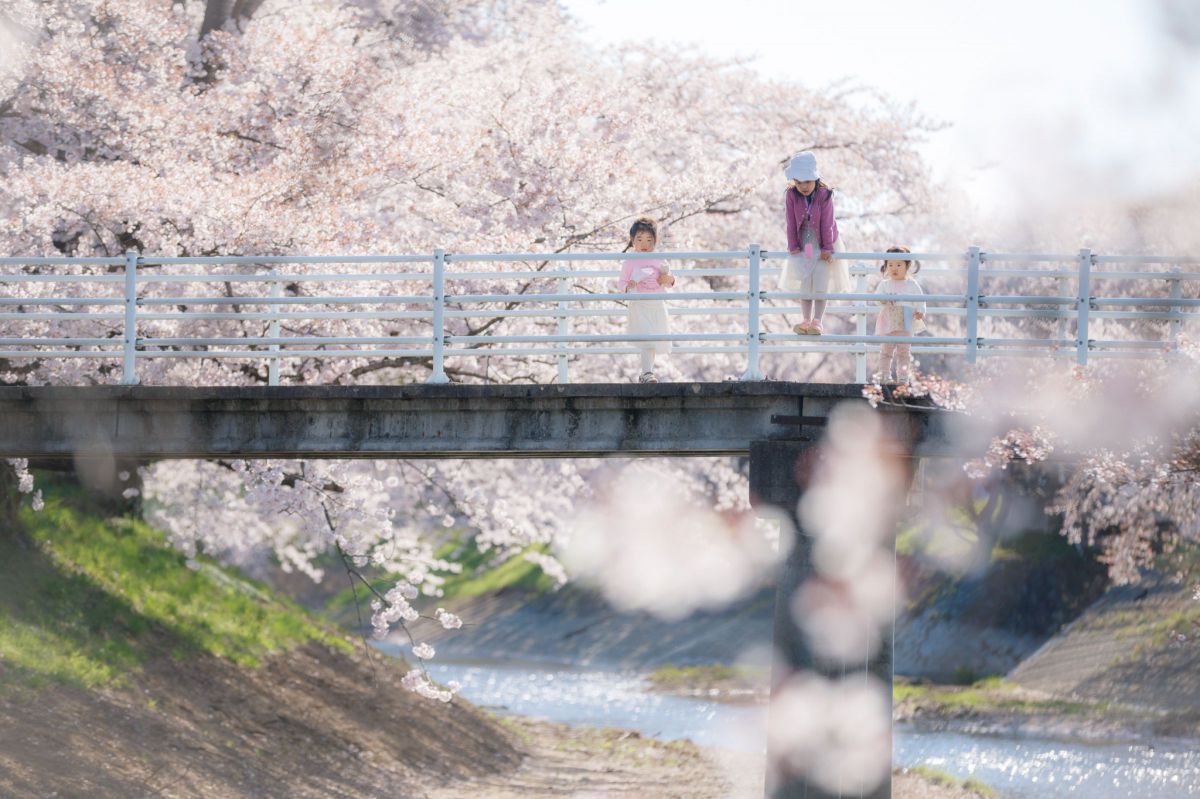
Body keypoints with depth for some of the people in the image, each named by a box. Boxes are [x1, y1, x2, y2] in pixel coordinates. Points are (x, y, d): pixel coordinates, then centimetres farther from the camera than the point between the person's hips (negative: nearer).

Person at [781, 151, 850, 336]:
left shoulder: (824, 195, -19)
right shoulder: (791, 196, -14)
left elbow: (827, 223, -17)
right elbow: (790, 222, -10)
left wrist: (827, 248, -15)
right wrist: (793, 247, -8)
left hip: (822, 244, -2)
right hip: (803, 244, 2)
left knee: (821, 283, -6)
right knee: (804, 282, 4)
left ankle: (817, 321, -4)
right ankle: (806, 321, 9)